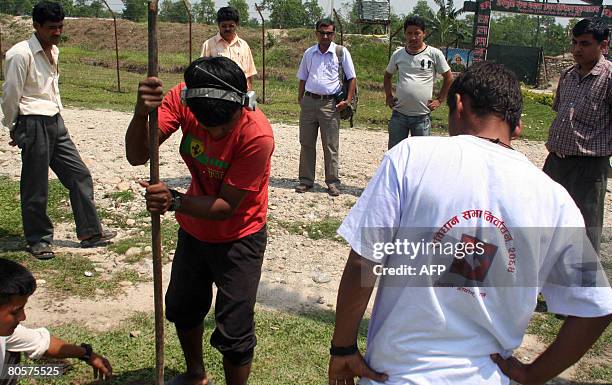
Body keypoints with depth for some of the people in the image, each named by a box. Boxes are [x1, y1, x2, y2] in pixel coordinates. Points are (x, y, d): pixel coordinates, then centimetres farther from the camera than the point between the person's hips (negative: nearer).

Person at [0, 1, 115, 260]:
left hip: (55, 123, 8)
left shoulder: (53, 51, 11)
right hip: (34, 125, -8)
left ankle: (90, 232, 18)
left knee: (79, 175, 8)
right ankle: (38, 239, 19)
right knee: (36, 187, 3)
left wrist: (58, 115, 14)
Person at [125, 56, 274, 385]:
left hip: (237, 238, -5)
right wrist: (141, 114, -47)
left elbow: (226, 207, -27)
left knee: (234, 333, -2)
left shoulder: (257, 135, -34)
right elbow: (136, 156, -28)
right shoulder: (183, 97, -22)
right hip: (194, 229, 6)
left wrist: (175, 201, -43)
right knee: (182, 308, 24)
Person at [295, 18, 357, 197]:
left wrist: (347, 100, -7)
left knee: (330, 146, 0)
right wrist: (300, 99, 11)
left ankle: (332, 182, 9)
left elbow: (352, 78, 2)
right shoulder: (309, 53, 11)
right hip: (309, 101, 3)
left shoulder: (341, 52, 1)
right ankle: (306, 180, 17)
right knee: (306, 143, 7)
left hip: (330, 103, -3)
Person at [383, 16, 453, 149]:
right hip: (399, 114, 3)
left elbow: (449, 78, 4)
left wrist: (439, 100, -1)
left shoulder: (434, 54, -5)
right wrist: (389, 96, 10)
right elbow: (387, 75, 20)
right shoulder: (398, 54, 5)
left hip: (422, 116, -2)